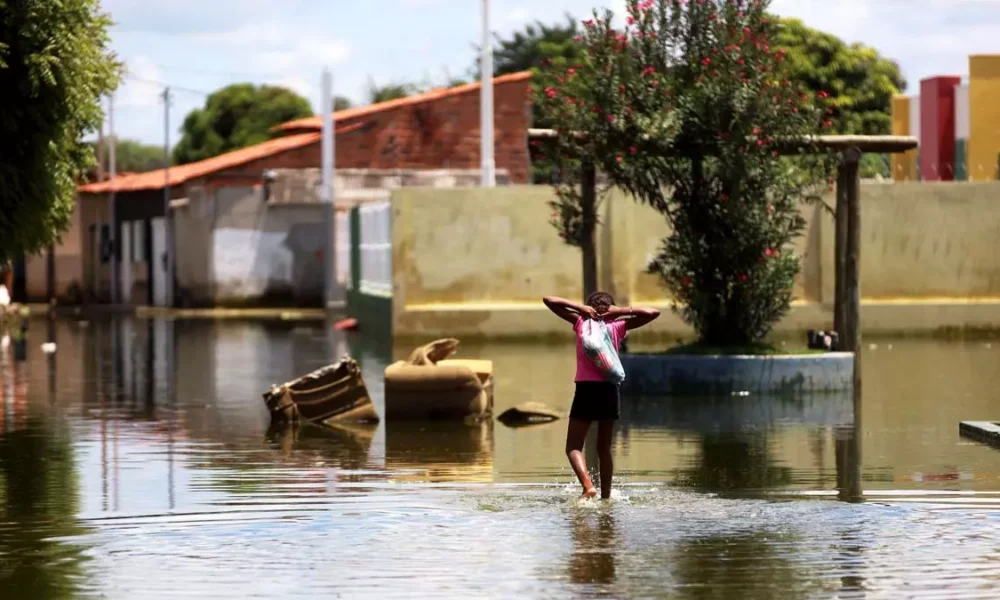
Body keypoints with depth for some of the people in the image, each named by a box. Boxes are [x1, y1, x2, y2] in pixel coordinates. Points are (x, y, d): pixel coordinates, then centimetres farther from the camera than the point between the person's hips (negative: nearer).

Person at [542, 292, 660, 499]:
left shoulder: (581, 322, 4)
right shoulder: (618, 326, 6)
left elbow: (549, 300, 6)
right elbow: (653, 313, 6)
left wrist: (579, 307, 0)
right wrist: (622, 311, 2)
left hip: (586, 389, -2)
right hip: (609, 390, 2)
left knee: (573, 446, 1)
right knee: (604, 447, 15)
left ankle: (587, 485, -23)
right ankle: (606, 496, 16)